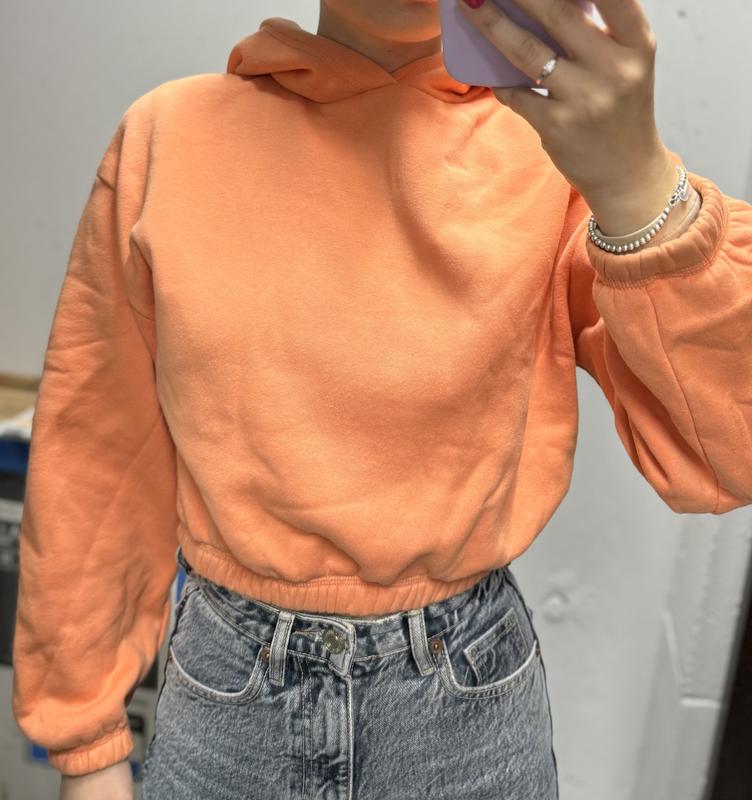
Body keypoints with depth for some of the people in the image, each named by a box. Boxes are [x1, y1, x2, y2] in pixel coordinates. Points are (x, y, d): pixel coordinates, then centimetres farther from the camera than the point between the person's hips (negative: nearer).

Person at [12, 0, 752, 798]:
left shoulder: (556, 144, -10)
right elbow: (98, 458, -2)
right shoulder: (168, 137, -8)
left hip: (469, 688, 1)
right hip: (226, 684, 1)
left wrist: (636, 182, -31)